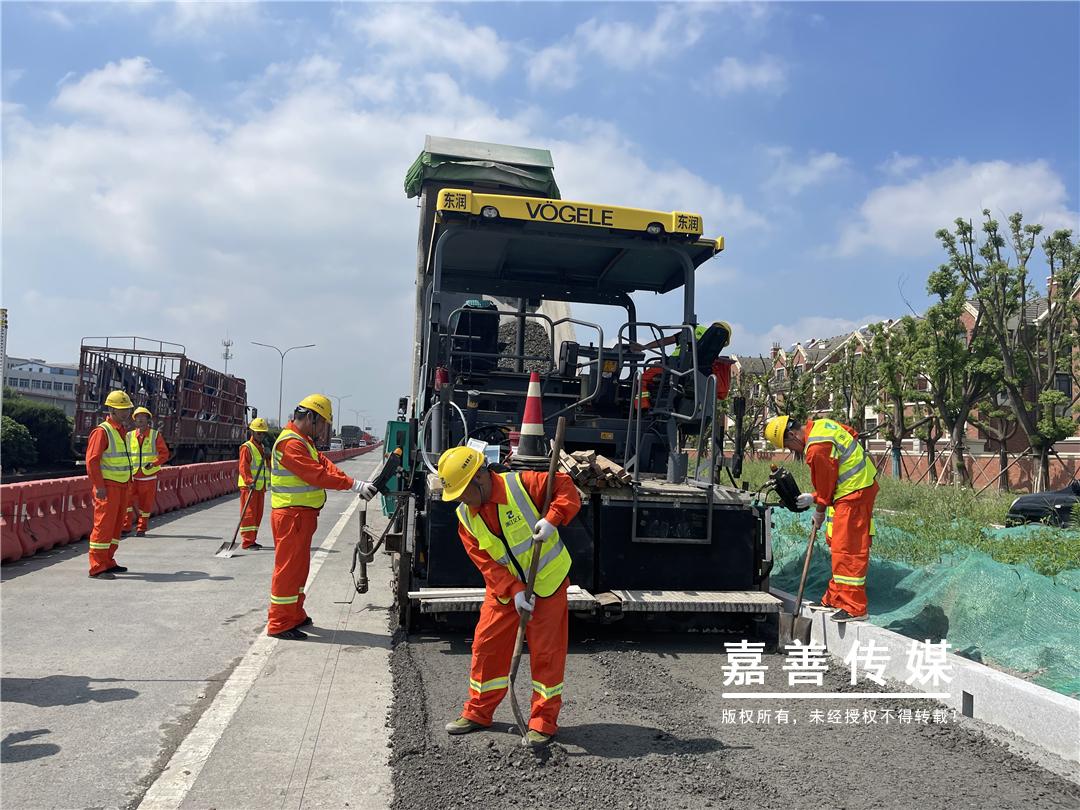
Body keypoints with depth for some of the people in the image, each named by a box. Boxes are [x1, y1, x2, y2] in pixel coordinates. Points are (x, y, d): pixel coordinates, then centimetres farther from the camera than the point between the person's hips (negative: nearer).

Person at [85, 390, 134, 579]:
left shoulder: (123, 431, 16)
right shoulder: (102, 431, -12)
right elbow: (92, 460, -17)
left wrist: (128, 484, 21)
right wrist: (99, 487, -21)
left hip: (122, 486, 9)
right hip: (108, 487, -9)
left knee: (116, 525, 13)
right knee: (104, 525, -7)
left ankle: (108, 562, 22)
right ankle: (97, 568, -3)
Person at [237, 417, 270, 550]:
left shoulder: (263, 448, 18)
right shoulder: (246, 448, -8)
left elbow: (269, 466, 17)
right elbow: (243, 467, -17)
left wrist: (268, 455, -2)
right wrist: (249, 481, -28)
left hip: (260, 486, 8)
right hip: (248, 486, -8)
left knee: (258, 514, 11)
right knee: (249, 514, -8)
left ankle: (251, 540, 19)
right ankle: (247, 542, -6)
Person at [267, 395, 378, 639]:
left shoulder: (303, 440, 17)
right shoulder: (290, 443, -18)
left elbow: (324, 464, 8)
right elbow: (317, 474, -24)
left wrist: (357, 485, -5)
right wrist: (354, 484, -23)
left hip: (301, 514, 11)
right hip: (292, 515, -11)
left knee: (299, 566, 18)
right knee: (288, 567, -4)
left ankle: (294, 615, 29)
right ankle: (279, 624, 3)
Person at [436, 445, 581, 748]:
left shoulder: (522, 484, -21)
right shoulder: (466, 517, -6)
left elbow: (566, 487, -17)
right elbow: (486, 564, -10)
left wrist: (552, 519, -32)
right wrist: (515, 591, -21)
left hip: (547, 582, -4)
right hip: (504, 589, 5)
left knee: (546, 652, 2)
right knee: (486, 646, 7)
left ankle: (543, 721, 15)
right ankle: (478, 712, 25)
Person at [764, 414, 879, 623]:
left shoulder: (816, 448, -23)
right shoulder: (820, 424, 7)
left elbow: (826, 482, -14)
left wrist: (819, 513, 4)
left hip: (854, 492, -11)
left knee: (848, 549, -8)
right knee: (837, 544, 15)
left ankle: (854, 608, -4)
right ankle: (834, 599, 23)